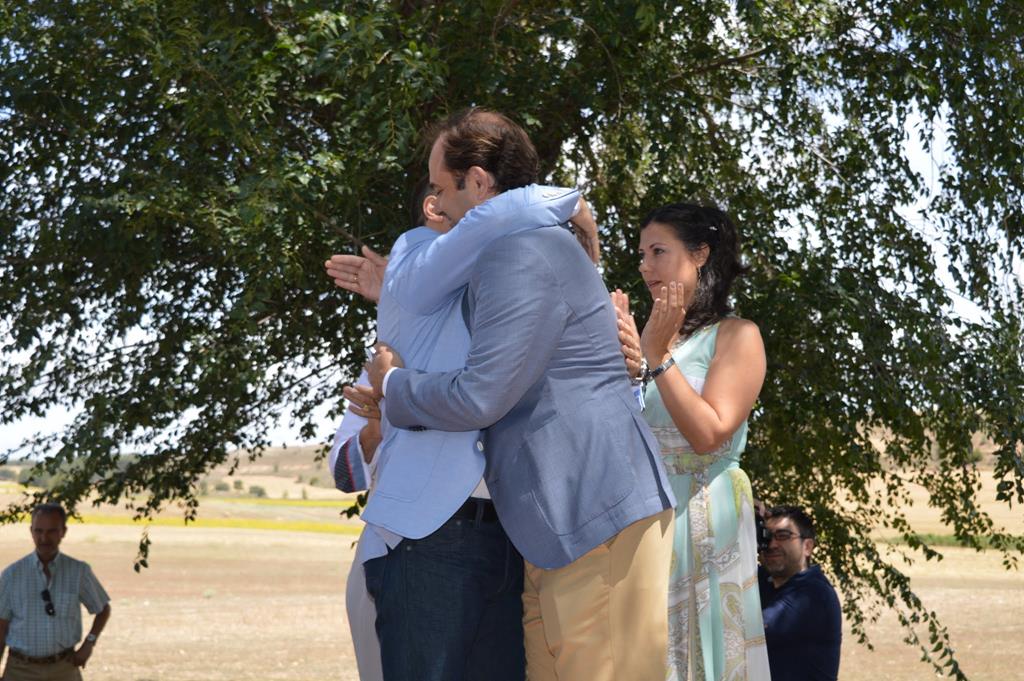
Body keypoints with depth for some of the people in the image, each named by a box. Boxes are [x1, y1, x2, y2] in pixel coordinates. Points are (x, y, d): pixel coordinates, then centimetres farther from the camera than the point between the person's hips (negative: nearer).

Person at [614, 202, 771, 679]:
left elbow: (708, 434, -15)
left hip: (699, 522, -5)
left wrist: (658, 356, -14)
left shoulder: (736, 336, -2)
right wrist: (623, 360, -7)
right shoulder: (648, 335, 13)